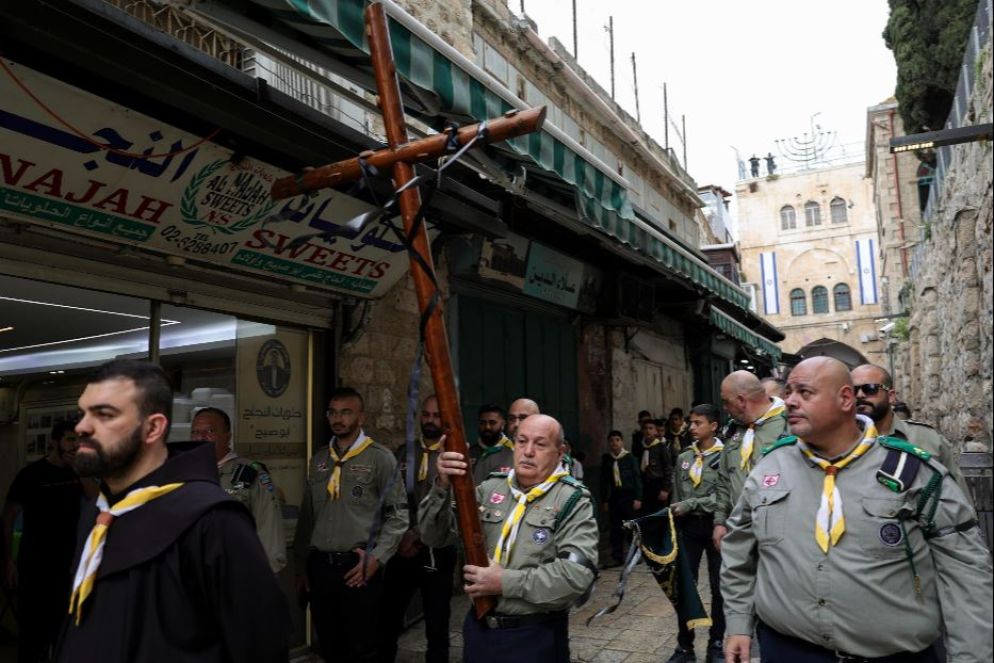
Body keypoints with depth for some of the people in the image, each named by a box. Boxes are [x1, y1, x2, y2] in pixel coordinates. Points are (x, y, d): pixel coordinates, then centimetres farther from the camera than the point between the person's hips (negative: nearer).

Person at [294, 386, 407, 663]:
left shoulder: (380, 458, -4)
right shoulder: (319, 459, 11)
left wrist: (376, 557, -12)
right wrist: (301, 565, 14)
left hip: (359, 567, -4)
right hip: (319, 566, 5)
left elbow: (398, 513, -6)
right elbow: (307, 516, 15)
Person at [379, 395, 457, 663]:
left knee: (437, 626, 10)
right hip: (402, 550, 3)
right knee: (388, 621, 9)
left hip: (437, 552, -3)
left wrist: (417, 535, -15)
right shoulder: (404, 453, 7)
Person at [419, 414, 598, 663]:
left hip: (536, 636, -4)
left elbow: (578, 573, -19)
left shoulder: (573, 501, -7)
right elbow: (434, 535, 0)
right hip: (478, 628, 4)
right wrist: (442, 486, -18)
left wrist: (505, 582, -20)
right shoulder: (490, 489, 5)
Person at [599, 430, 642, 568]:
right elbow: (603, 481, 10)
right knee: (616, 528, 5)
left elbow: (637, 478, -2)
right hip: (614, 497, 3)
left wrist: (638, 498, -8)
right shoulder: (606, 459, 6)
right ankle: (617, 557, 13)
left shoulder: (630, 457, -2)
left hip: (629, 496, -3)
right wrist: (604, 500, 7)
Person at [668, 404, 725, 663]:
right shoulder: (683, 458, 8)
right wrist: (674, 516, 7)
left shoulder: (724, 457, -8)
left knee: (718, 587, 7)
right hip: (688, 528, 4)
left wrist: (689, 505, -17)